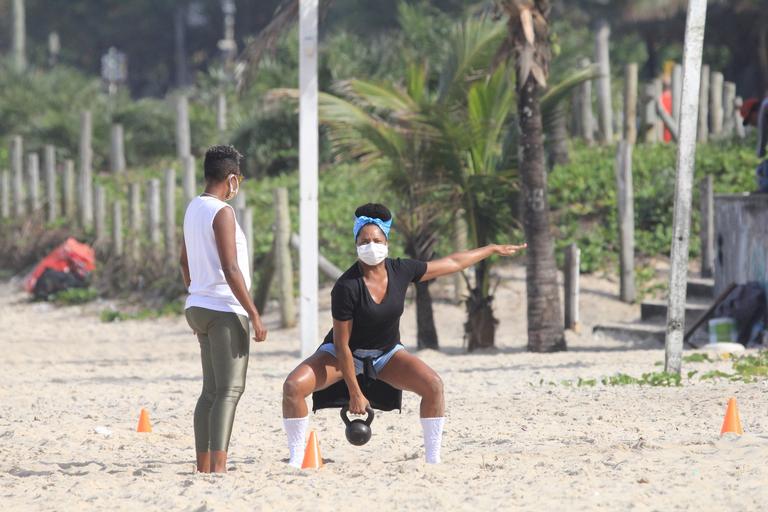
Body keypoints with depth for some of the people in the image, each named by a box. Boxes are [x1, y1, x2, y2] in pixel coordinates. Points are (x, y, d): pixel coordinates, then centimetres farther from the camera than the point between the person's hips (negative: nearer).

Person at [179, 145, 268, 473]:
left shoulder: (193, 208, 14)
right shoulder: (222, 212, -14)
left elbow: (185, 261, 23)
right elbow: (230, 270, -18)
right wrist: (254, 315, -16)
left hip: (199, 307, 9)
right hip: (225, 310, -9)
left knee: (211, 390, 13)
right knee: (230, 390, -10)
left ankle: (203, 466, 13)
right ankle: (218, 466, -18)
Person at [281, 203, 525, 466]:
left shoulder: (401, 271, -15)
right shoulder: (346, 287, -29)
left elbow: (452, 263, 2)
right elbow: (342, 345, -23)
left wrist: (493, 249, 9)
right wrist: (355, 393, -23)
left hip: (387, 353, 4)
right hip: (346, 354, -4)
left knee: (433, 385, -19)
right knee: (293, 387, -26)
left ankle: (433, 460, -9)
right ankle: (296, 461, -15)